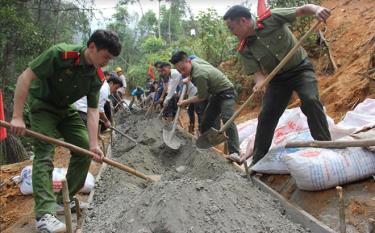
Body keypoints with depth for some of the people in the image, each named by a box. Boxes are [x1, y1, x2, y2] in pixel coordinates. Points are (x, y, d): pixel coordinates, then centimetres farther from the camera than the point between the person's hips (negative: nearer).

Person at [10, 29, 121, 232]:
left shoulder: (97, 77, -13)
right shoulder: (60, 53, -30)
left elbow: (92, 110, -12)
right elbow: (25, 78, -27)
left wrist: (93, 144, -22)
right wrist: (17, 116, -30)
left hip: (66, 109, 6)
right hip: (42, 105, -6)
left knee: (84, 149, 1)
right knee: (44, 154, -18)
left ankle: (64, 200, 14)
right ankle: (44, 214, -19)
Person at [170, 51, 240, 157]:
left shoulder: (199, 75, -33)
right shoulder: (195, 60, -7)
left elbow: (201, 97, -20)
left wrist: (185, 102, -8)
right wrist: (189, 78, 14)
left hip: (226, 92, -10)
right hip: (216, 93, 10)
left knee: (227, 119, -27)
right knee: (207, 120, 11)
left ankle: (235, 152, -31)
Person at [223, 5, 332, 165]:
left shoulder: (272, 18, -16)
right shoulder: (245, 50, -8)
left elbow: (303, 9, -18)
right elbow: (258, 72, -10)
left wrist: (316, 9, -41)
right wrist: (259, 84, -34)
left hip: (300, 68, -3)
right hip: (277, 78, 4)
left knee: (310, 100, -29)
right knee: (266, 116, 2)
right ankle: (257, 161, 16)